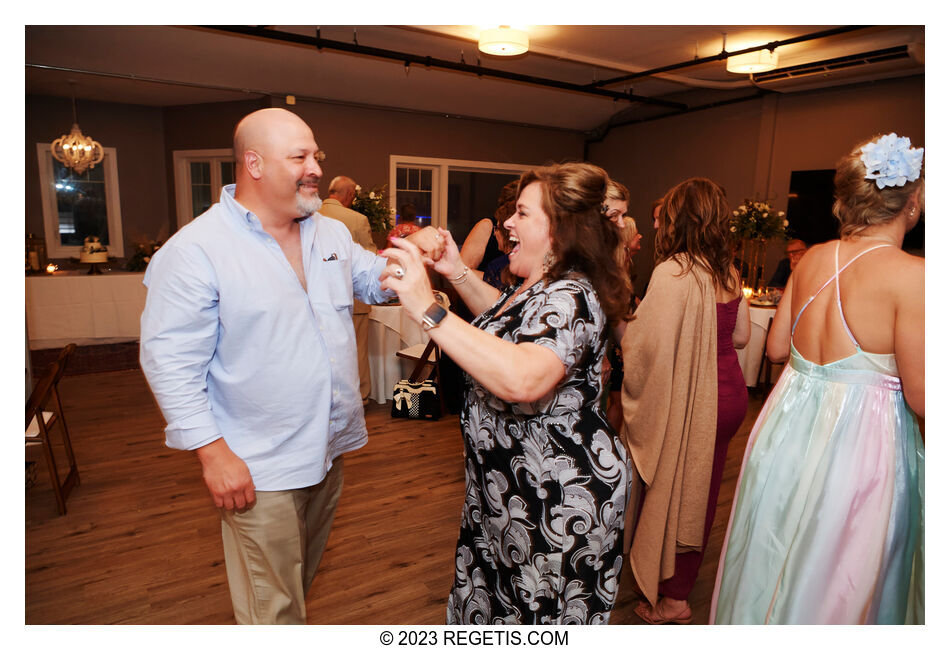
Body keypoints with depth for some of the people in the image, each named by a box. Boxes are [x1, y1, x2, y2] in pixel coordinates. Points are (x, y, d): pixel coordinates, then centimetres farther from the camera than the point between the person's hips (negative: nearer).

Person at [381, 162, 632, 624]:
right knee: (495, 594, 28)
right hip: (512, 482, 10)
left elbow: (522, 380, -44)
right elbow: (502, 318, 25)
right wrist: (457, 272, 10)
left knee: (539, 611, 14)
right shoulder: (538, 287, 5)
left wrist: (429, 310, -42)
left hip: (557, 496, -10)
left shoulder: (570, 298, -27)